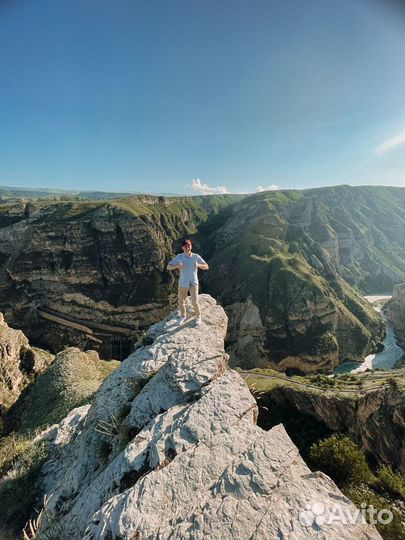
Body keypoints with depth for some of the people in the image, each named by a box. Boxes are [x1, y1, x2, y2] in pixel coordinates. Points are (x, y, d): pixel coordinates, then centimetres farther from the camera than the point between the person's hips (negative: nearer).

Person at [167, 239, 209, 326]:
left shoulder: (196, 256, -12)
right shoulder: (179, 257, -10)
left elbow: (206, 267, -8)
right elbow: (168, 267, -10)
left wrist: (198, 265, -29)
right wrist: (177, 266, -31)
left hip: (193, 284, -2)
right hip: (182, 284, 2)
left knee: (195, 302, -7)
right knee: (181, 301, 16)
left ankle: (198, 317, 23)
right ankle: (183, 316, 44)